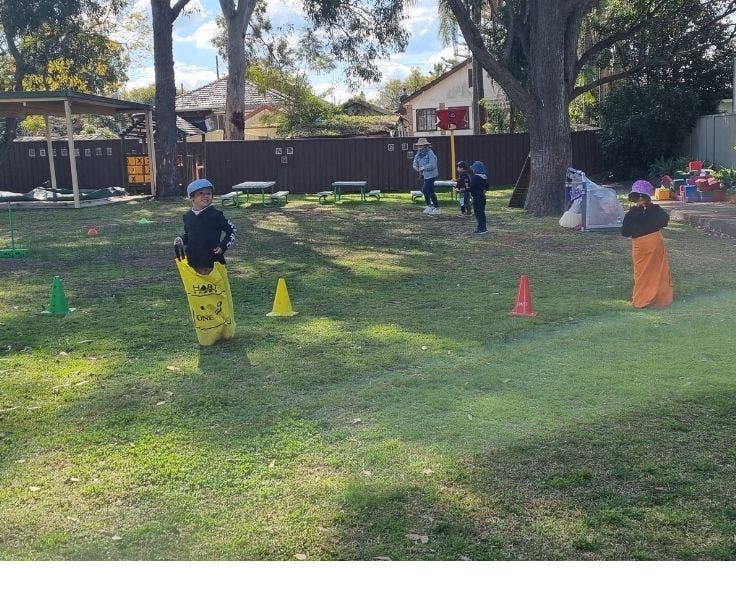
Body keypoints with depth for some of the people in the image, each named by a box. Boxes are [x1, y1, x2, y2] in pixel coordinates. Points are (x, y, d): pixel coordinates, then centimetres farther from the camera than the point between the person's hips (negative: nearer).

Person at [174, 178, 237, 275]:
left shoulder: (215, 215, -6)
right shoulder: (188, 216, 8)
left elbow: (232, 230, -1)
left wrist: (223, 246, -10)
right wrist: (180, 240, 3)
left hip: (212, 261, -4)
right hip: (193, 261, 4)